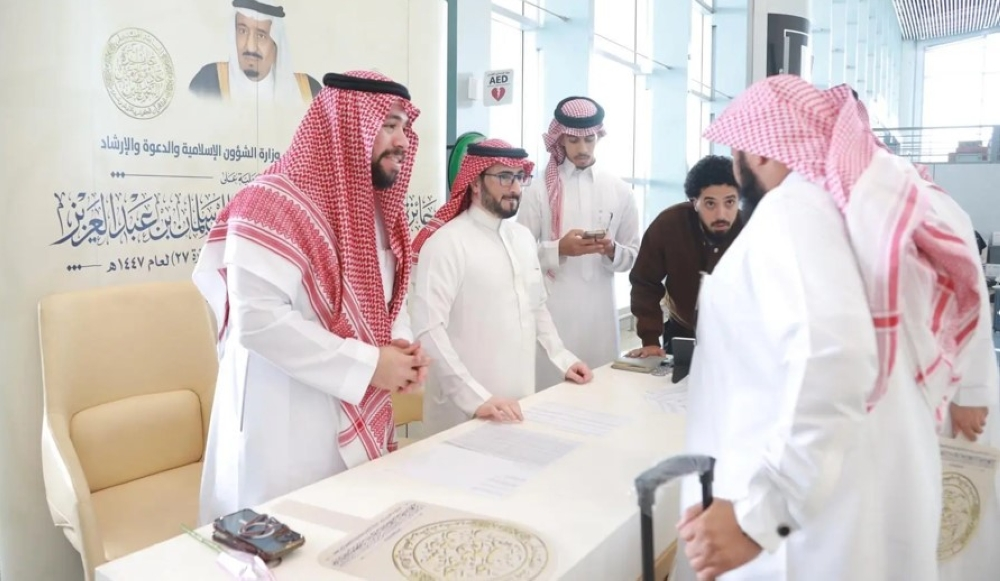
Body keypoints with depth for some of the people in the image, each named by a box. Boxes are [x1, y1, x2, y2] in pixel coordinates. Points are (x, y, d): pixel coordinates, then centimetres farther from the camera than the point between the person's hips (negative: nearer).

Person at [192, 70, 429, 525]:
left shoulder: (373, 207, 10)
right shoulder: (274, 203, -18)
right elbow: (257, 319, -25)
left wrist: (403, 347, -5)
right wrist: (368, 365, -22)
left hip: (357, 424, 8)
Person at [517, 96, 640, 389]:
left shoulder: (620, 190, 8)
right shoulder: (539, 191, 0)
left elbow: (633, 256, 9)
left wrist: (611, 251, -11)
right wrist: (559, 249, -16)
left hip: (600, 311, 2)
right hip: (552, 310, -2)